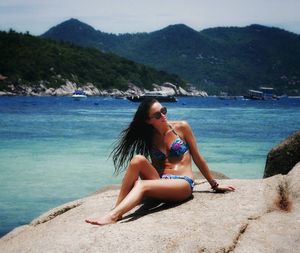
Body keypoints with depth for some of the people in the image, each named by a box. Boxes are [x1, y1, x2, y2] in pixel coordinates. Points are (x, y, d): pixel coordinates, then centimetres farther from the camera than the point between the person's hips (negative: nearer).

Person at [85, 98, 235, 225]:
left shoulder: (181, 127, 3)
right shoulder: (150, 137, 11)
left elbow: (197, 158, 8)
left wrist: (214, 185, 11)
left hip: (183, 184, -3)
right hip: (160, 182, 3)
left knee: (142, 185, -31)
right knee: (138, 159, -25)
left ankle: (113, 216, -48)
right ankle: (117, 209, -30)